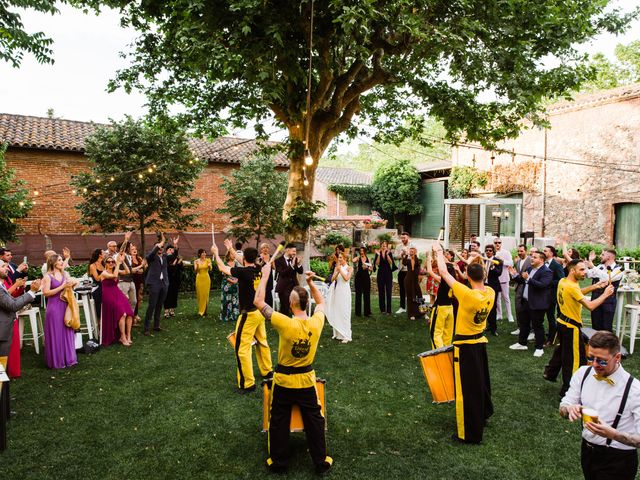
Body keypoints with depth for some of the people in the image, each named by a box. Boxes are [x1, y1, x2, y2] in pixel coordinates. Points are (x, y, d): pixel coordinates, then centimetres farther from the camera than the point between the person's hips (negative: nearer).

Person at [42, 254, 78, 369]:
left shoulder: (65, 274, 7)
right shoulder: (48, 276, -7)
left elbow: (70, 286, 17)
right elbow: (46, 293, -15)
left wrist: (72, 284, -6)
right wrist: (62, 287, -18)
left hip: (65, 306, 5)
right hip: (54, 307, -5)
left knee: (66, 332, 12)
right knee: (56, 334, 3)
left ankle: (68, 358, 24)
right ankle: (56, 361, 15)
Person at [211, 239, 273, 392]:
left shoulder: (243, 272, -20)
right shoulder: (259, 270, 0)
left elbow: (223, 268, -8)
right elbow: (244, 263, 19)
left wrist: (216, 253, 10)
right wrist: (230, 249, 31)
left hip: (249, 314, -8)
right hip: (260, 311, 8)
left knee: (242, 349, -1)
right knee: (262, 342, 22)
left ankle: (248, 383, 3)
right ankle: (267, 372, 36)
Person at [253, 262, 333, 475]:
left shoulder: (285, 324, -28)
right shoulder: (316, 322, -17)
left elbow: (258, 302, -20)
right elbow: (321, 303, 7)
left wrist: (265, 276, -14)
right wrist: (311, 283, 1)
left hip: (284, 381, -2)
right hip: (307, 380, 3)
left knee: (279, 423, 17)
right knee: (314, 421, 16)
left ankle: (278, 462, 31)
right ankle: (321, 462, 28)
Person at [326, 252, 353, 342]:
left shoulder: (349, 268, -1)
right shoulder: (337, 267, 10)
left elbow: (347, 278, -17)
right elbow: (332, 279, 2)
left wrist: (340, 270, -11)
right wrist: (337, 271, -10)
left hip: (345, 291, -5)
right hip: (336, 291, 5)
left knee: (344, 313, -5)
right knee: (335, 312, 6)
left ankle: (346, 336, -1)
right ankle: (337, 333, 16)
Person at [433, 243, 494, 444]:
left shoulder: (467, 295, -28)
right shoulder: (490, 292, -11)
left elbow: (444, 272, -21)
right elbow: (481, 281, 14)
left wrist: (439, 251, -8)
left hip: (465, 346, -7)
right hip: (481, 342, 7)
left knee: (466, 389, 2)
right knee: (481, 381, 27)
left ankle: (470, 433, 12)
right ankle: (483, 414, 49)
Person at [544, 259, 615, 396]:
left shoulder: (563, 281, 1)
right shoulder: (571, 287, -27)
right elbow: (590, 306, -28)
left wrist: (594, 286, 6)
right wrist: (605, 294, -17)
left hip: (562, 322, 9)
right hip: (571, 327, -9)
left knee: (562, 349, 28)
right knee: (576, 359, 2)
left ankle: (550, 373, 42)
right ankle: (568, 389, 9)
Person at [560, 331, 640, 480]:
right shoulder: (583, 373, -9)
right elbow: (563, 408, -1)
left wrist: (613, 434, -36)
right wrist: (570, 409, -22)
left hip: (617, 460, -4)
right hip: (587, 450, 4)